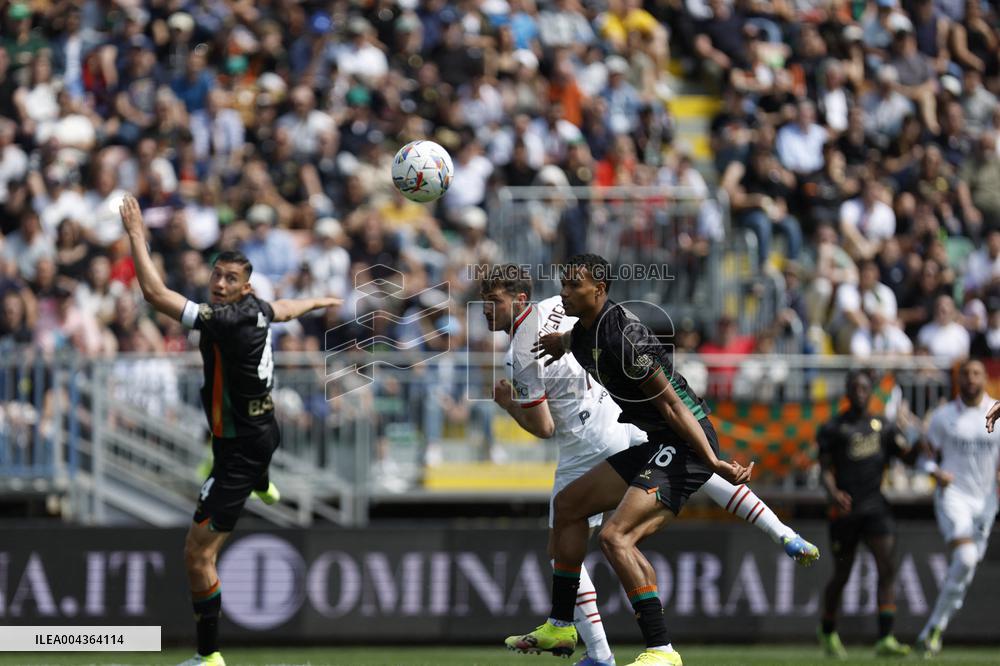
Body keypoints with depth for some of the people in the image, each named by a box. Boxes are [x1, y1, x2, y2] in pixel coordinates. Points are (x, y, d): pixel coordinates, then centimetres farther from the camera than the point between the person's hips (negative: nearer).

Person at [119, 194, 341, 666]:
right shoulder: (257, 309, -3)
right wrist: (322, 301, 47)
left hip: (239, 451, -9)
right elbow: (286, 308, 24)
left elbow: (154, 293, -33)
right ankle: (263, 487, 83)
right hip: (264, 429, 9)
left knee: (197, 554, -11)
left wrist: (136, 235, -25)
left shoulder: (226, 321, -28)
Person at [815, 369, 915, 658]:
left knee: (888, 567, -14)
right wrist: (833, 493, -24)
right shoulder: (832, 428, 2)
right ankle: (827, 632, 32)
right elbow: (826, 469, -4)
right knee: (842, 575, 7)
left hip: (876, 507, 3)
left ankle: (885, 639, -19)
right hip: (845, 509, -3)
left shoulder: (883, 426, 13)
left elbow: (908, 455, 8)